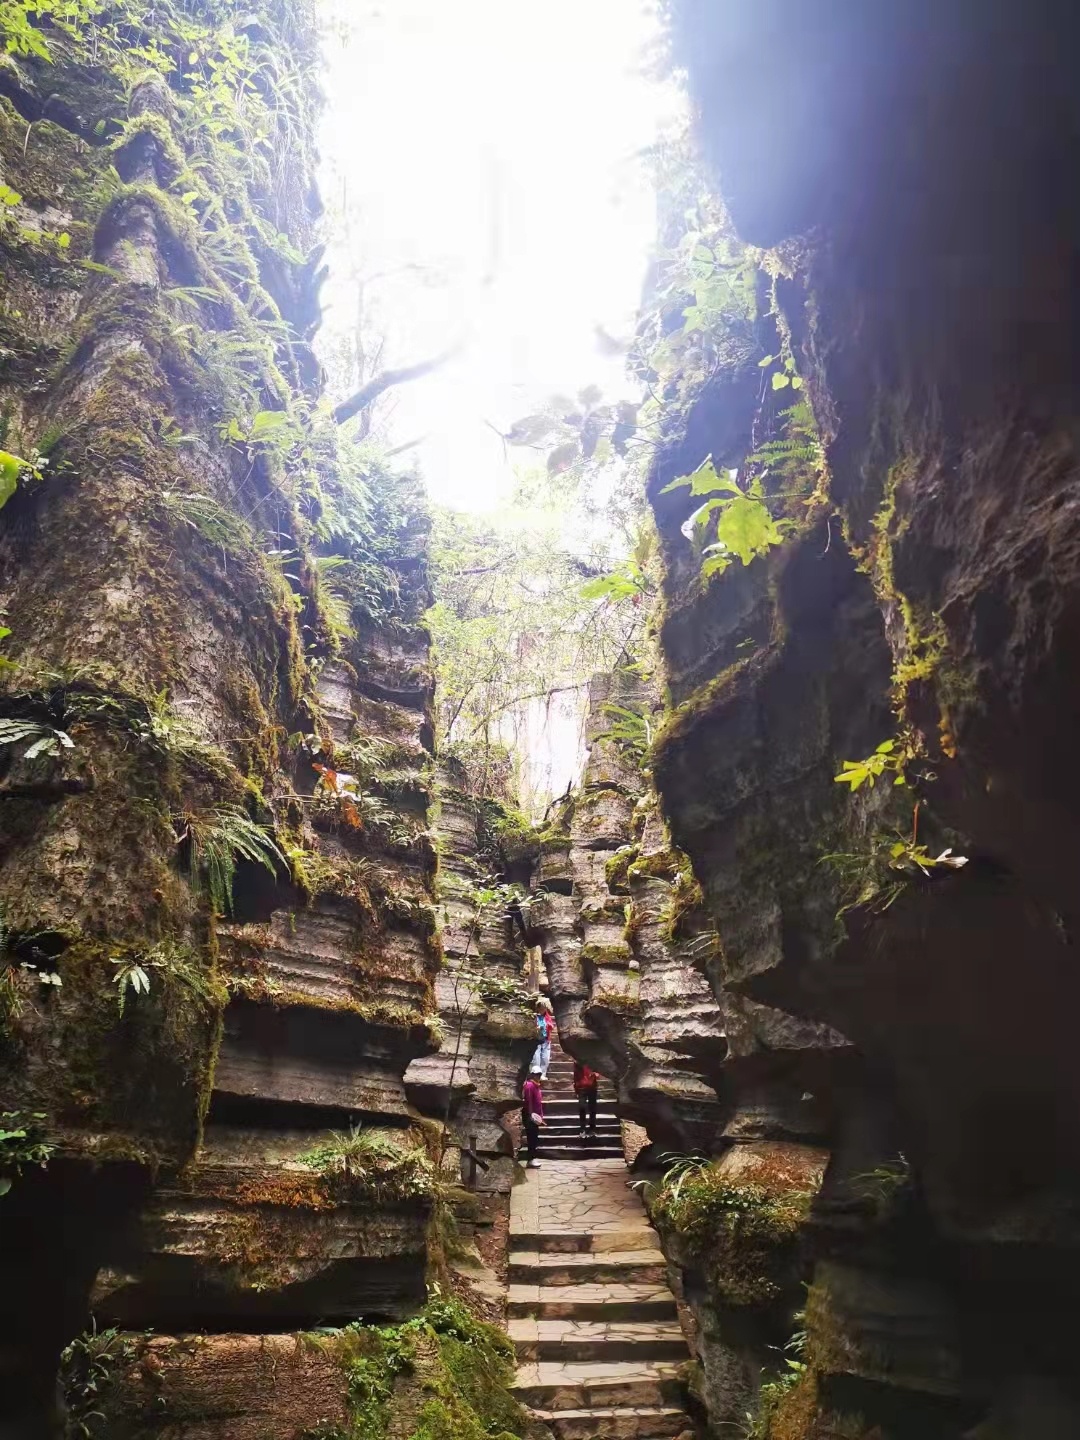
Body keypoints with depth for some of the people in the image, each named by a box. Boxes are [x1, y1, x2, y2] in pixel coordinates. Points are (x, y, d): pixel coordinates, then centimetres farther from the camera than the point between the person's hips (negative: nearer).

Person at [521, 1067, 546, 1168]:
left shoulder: (536, 1086, 16)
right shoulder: (529, 1085, -15)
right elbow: (528, 1101, -21)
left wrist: (541, 1115, 22)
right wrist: (531, 1114, -26)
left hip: (535, 1115, 10)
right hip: (530, 1116, -10)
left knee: (534, 1137, 12)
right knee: (531, 1137, -8)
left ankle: (533, 1158, 18)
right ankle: (531, 1160, -7)